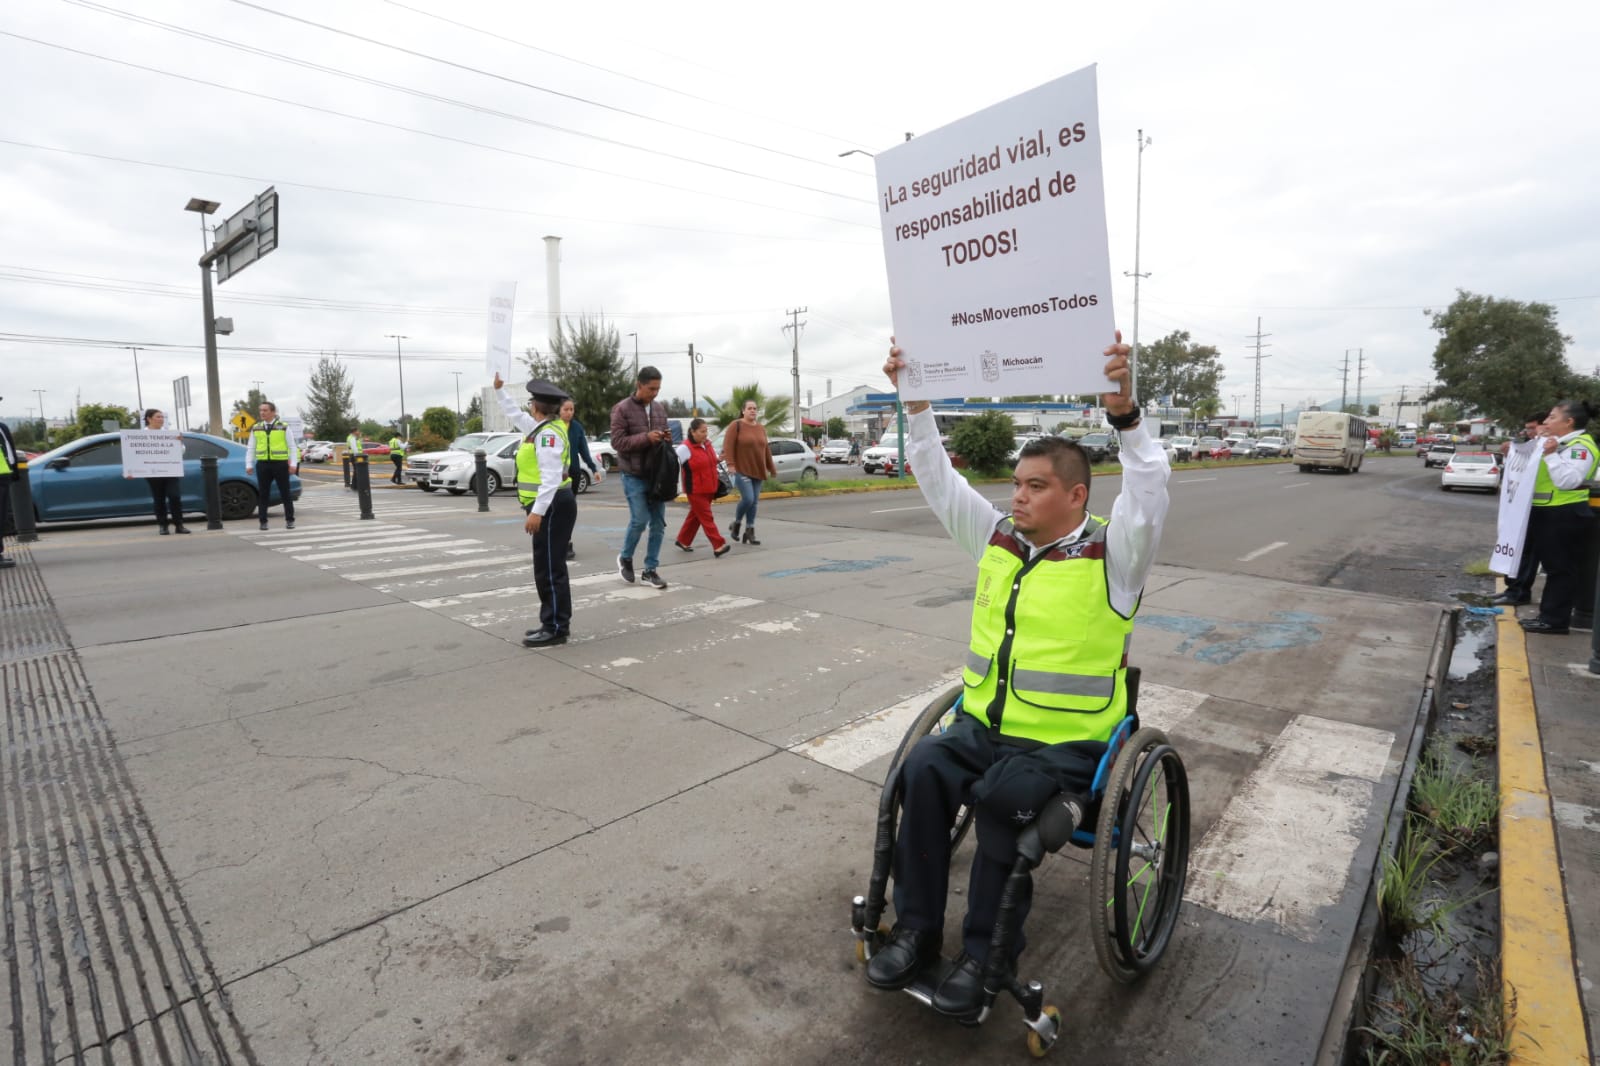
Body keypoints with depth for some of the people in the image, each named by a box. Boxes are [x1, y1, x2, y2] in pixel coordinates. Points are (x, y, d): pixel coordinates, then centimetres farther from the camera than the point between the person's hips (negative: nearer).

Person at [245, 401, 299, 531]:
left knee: (285, 493, 2)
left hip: (280, 463, -3)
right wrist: (249, 465, 4)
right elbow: (251, 449, 13)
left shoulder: (283, 427, 3)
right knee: (262, 494, 5)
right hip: (262, 464, 3)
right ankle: (263, 522, 10)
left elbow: (292, 447, 1)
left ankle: (289, 520, 9)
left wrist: (293, 463, -8)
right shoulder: (256, 428, 11)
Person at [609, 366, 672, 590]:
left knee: (658, 523, 4)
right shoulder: (622, 409, -7)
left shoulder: (660, 409, 10)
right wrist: (646, 437, -22)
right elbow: (617, 441, -13)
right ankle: (625, 558, 20)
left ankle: (650, 570, 13)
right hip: (634, 475, -5)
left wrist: (666, 438, -4)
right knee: (640, 520, -7)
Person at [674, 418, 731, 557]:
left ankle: (683, 540, 32)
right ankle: (718, 546, -12)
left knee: (696, 516, 16)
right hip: (695, 490, -7)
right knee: (707, 518, -8)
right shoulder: (685, 448, -13)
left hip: (709, 489, 8)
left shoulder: (708, 445, 10)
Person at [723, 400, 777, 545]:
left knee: (754, 502, 4)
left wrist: (771, 468, 20)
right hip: (741, 470, -6)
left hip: (757, 471, 6)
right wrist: (731, 464, -23)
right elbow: (728, 446, -12)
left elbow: (766, 450, 19)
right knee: (748, 499, -16)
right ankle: (736, 523, 9)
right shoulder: (736, 426, -5)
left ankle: (749, 532, 13)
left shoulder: (761, 428, 14)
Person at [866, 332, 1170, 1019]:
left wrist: (1124, 413, -33)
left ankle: (987, 951, -8)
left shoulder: (1111, 554, -3)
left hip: (1066, 741, -4)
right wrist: (917, 403, 2)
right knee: (924, 769, -22)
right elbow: (938, 480, 10)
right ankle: (917, 929, -6)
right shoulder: (997, 538, 10)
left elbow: (1149, 487, -20)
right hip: (984, 724, 5)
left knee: (1002, 797, -30)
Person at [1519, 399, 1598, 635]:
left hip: (1565, 515, -10)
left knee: (1561, 569, -4)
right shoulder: (1555, 443, 16)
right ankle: (1548, 615, 22)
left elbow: (1568, 481, -24)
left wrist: (1551, 455, -25)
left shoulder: (1580, 447, -13)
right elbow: (1538, 475, 26)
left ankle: (1556, 620, 1)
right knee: (1552, 567, 14)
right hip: (1547, 513, 10)